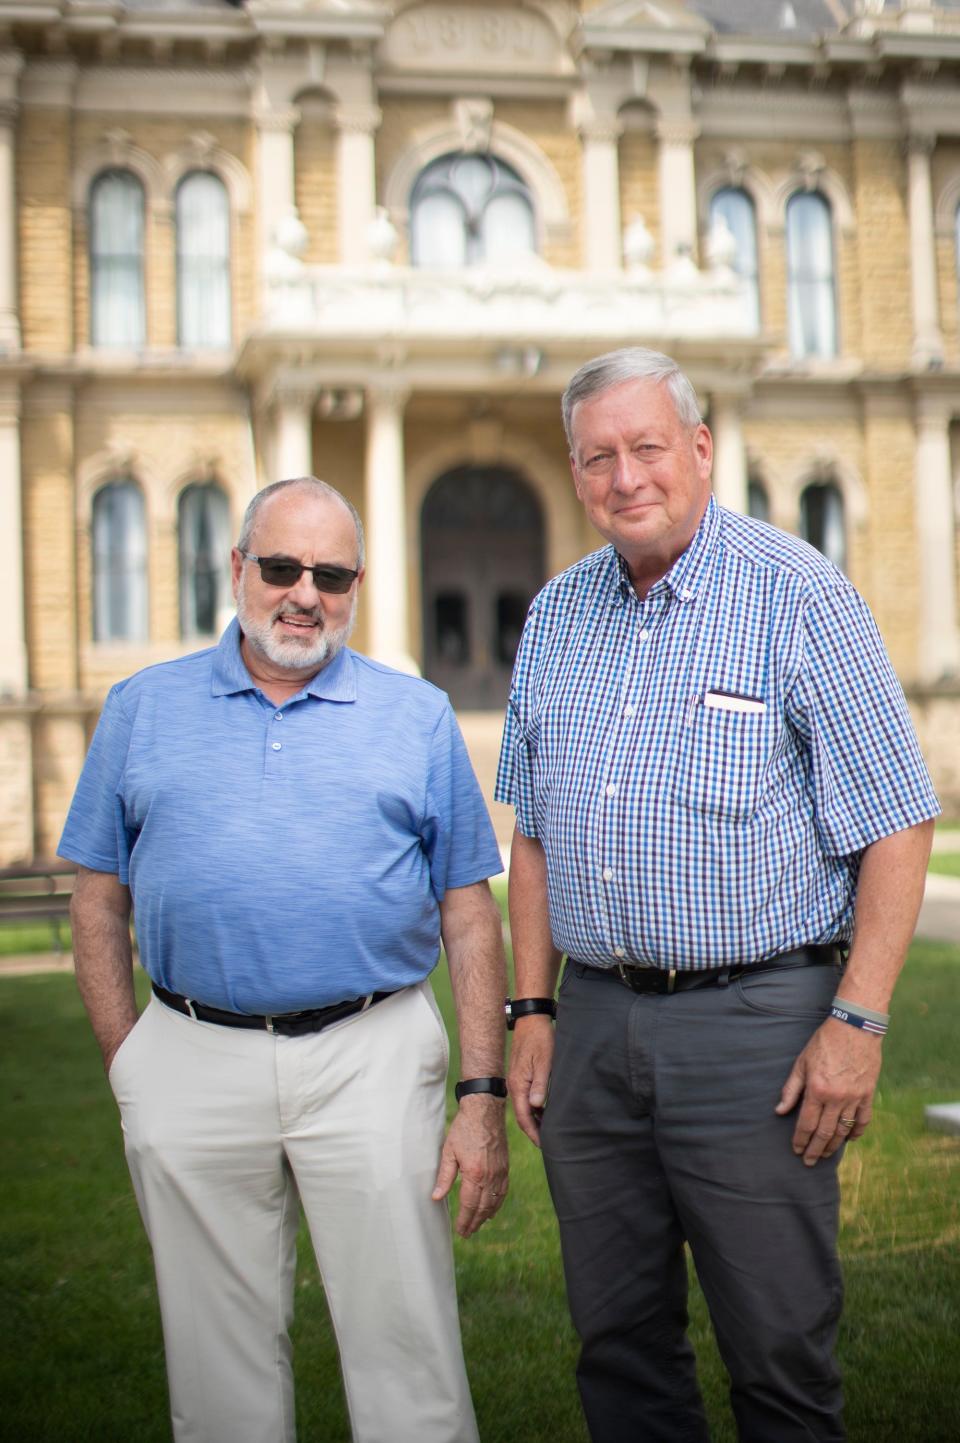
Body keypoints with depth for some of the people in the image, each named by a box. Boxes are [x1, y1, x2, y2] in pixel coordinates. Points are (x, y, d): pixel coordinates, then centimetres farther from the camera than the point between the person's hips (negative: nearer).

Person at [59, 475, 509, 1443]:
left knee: (407, 1351, 3)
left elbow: (469, 914, 5)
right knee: (220, 1362, 13)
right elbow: (99, 901, 9)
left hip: (373, 1061, -1)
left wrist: (484, 1096, -2)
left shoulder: (417, 717, 6)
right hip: (191, 1067, 1)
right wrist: (127, 1068, 2)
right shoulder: (143, 708, 9)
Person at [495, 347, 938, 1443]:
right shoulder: (556, 615, 11)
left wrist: (857, 1021, -13)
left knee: (779, 1352, 3)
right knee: (617, 1340, 14)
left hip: (754, 1023, -5)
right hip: (594, 1021, 5)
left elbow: (896, 822, -8)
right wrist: (533, 1007, 10)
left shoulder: (797, 595, -6)